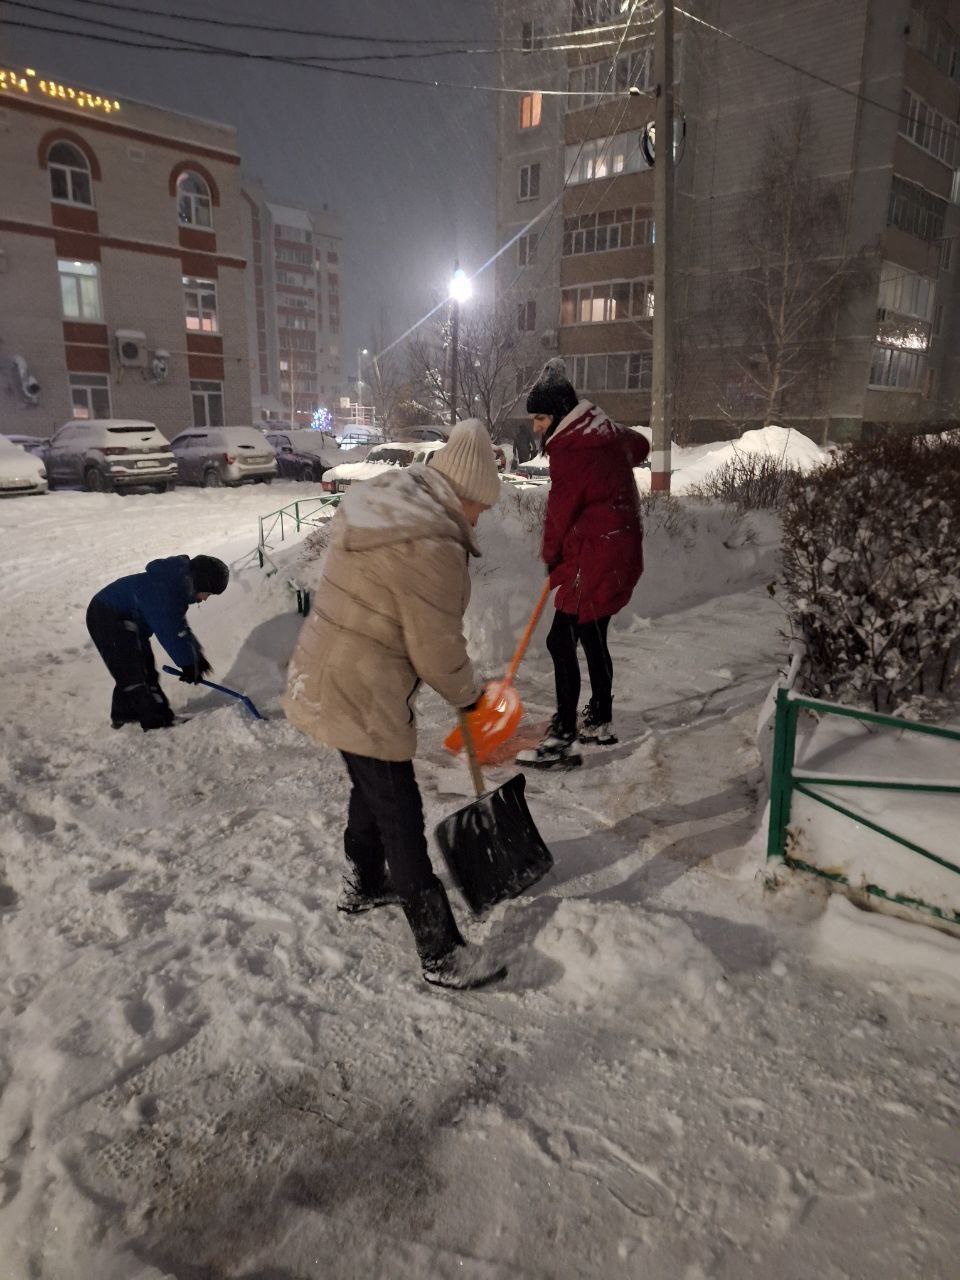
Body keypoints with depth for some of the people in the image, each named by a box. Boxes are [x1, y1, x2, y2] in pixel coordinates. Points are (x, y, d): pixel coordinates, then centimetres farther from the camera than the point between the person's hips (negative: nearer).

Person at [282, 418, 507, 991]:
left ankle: (364, 885, 50)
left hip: (327, 681, 10)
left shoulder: (386, 501, 6)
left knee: (372, 788, 27)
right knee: (402, 820, 1)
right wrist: (469, 694, 1)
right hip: (362, 701, -10)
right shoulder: (431, 546, -25)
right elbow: (439, 653, -19)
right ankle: (443, 954, 16)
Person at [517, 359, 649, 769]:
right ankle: (600, 720, 31)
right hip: (619, 551, 10)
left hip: (596, 557, -10)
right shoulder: (606, 432, 12)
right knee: (592, 636, 18)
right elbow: (639, 446, 34)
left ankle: (563, 738, -7)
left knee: (562, 640, -9)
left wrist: (551, 555, 6)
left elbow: (561, 508, -10)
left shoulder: (571, 448, -16)